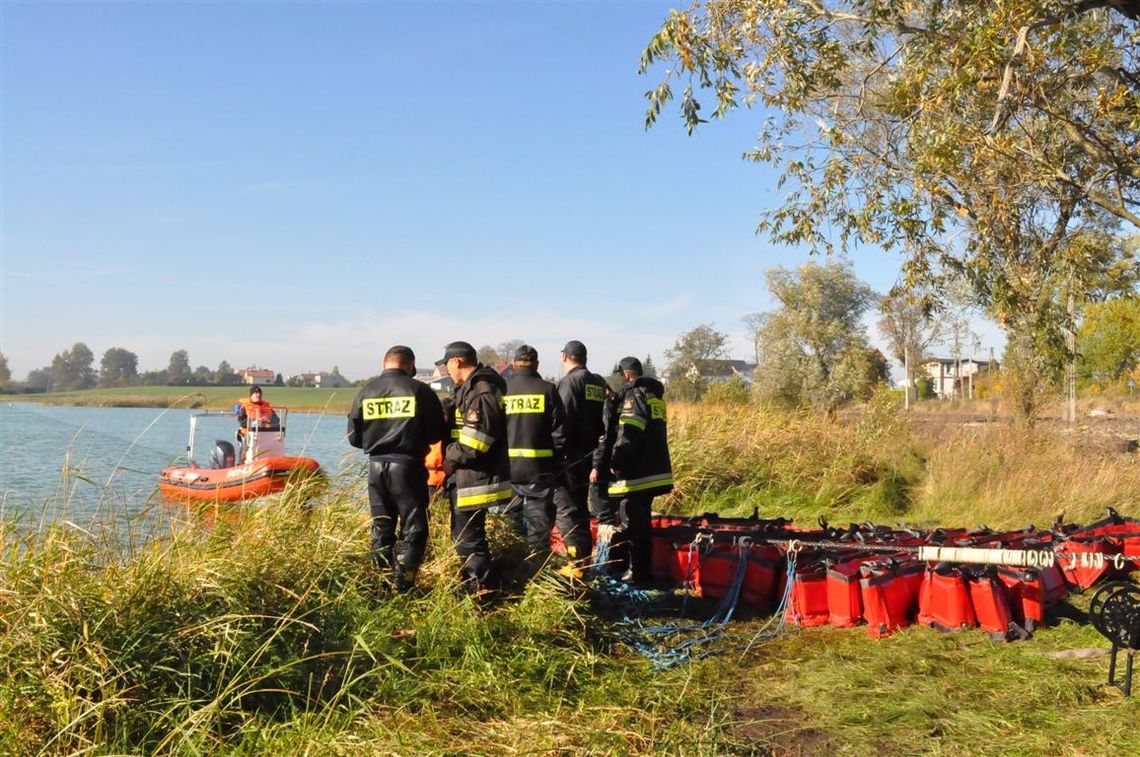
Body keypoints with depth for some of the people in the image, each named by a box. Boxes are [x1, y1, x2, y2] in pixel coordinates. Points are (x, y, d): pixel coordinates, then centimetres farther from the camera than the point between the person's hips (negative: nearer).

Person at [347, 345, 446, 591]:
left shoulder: (365, 392, 2)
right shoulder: (419, 390, -6)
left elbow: (354, 437, 6)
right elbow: (436, 433, -2)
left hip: (377, 466, 4)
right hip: (408, 465, -4)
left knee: (381, 529, 16)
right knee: (413, 528, 4)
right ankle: (402, 586, -3)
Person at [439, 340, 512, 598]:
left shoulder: (481, 391, -19)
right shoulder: (471, 388, 15)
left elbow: (474, 440, -26)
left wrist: (450, 456, -14)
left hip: (475, 478, -11)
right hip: (466, 477, 11)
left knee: (468, 536, -6)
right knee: (463, 533, 20)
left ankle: (483, 589, 0)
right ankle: (472, 583, 31)